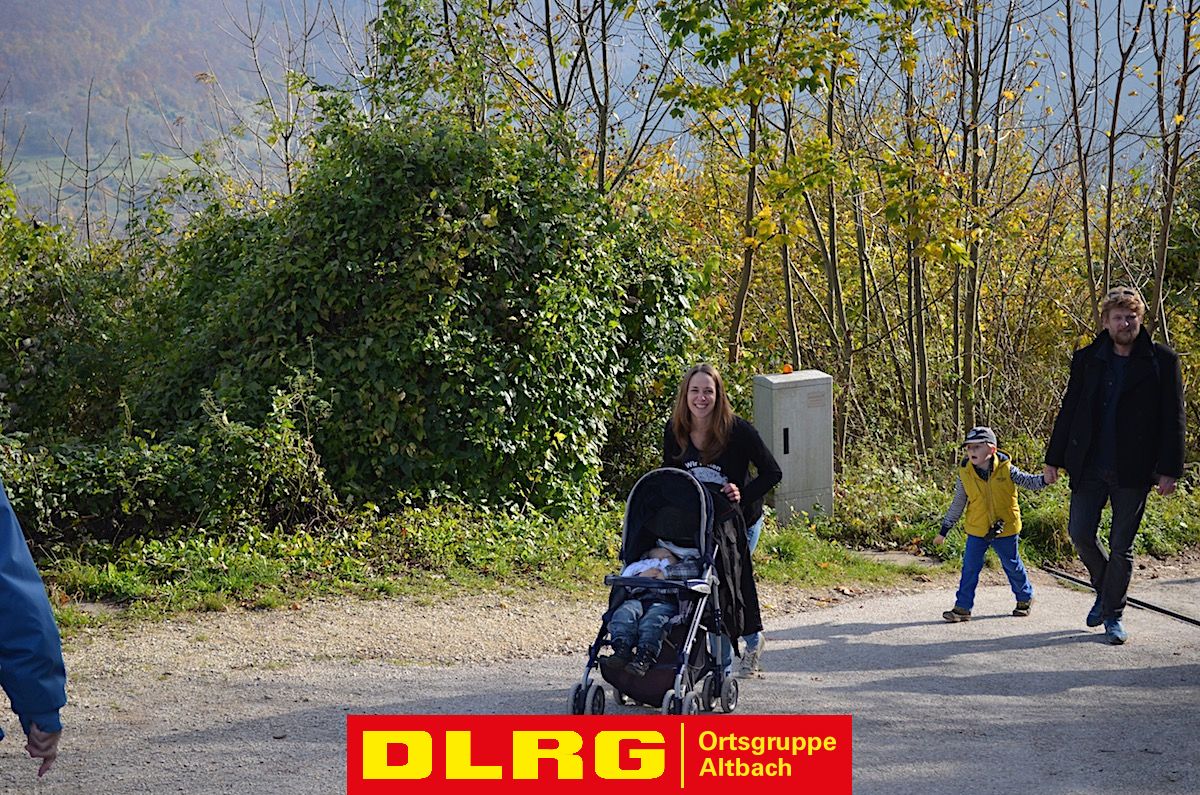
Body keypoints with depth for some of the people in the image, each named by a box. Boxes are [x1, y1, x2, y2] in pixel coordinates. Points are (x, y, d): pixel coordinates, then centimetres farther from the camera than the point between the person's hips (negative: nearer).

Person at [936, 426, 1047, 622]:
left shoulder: (1006, 469, -10)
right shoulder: (965, 474, -5)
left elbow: (1028, 481, -3)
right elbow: (957, 504, 4)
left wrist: (1044, 479, -26)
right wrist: (944, 530, 6)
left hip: (1005, 529, -1)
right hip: (977, 530, 1)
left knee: (1012, 565, 13)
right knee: (970, 567, -2)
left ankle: (1025, 598, 34)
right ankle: (962, 607, 4)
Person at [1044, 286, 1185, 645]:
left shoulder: (1162, 361, -1)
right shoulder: (1086, 359, 6)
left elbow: (1173, 419, -1)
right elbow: (1068, 410, 11)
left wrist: (1169, 470, -7)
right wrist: (1053, 459, 8)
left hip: (1133, 470, -2)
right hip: (1088, 467, 2)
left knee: (1121, 545, 3)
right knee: (1080, 533, -1)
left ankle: (1113, 615, 16)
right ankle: (1104, 589, 26)